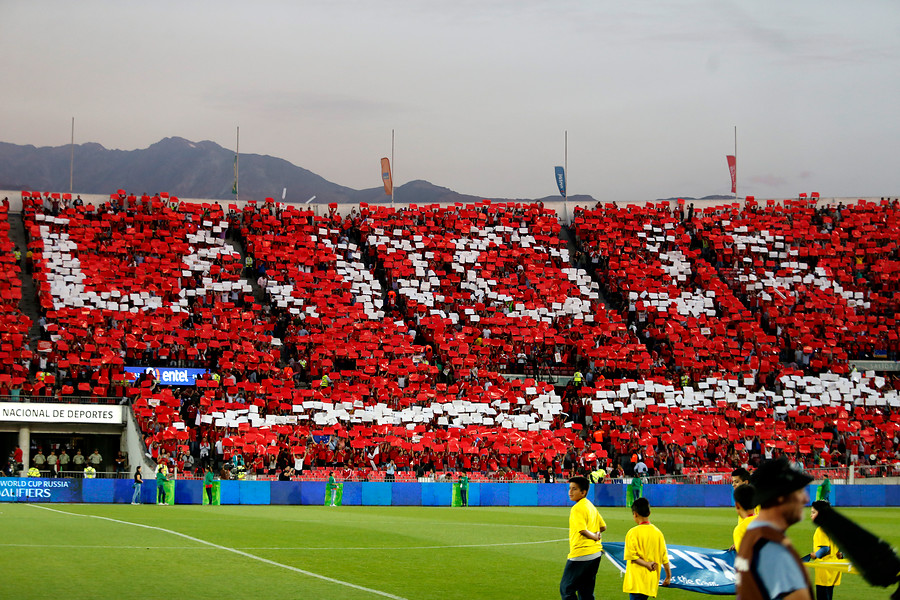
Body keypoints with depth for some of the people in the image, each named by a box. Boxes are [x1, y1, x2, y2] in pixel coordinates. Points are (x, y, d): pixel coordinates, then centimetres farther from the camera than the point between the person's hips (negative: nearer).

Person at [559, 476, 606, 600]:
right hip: (595, 553, 9)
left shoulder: (577, 508, -15)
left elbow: (582, 530, -22)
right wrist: (596, 534, 7)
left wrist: (594, 537, -5)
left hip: (581, 554, -9)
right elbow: (603, 526, 20)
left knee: (566, 588, -1)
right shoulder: (591, 506, 13)